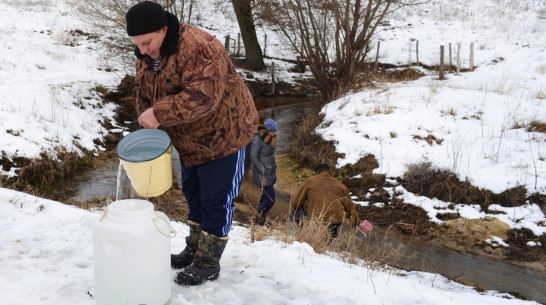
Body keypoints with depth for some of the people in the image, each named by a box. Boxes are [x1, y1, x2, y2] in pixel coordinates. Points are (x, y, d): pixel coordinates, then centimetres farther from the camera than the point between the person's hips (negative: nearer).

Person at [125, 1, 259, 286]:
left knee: (216, 200, 0)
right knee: (193, 193, 20)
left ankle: (208, 264, 13)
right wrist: (149, 131, -7)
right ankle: (194, 249, 36)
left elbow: (203, 95, -40)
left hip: (223, 134, -9)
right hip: (190, 140, 9)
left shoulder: (198, 47, -30)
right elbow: (145, 96, 7)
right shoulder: (145, 56, -2)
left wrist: (159, 114, -38)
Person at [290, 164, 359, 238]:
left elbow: (296, 201, 5)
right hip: (336, 222, 5)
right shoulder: (339, 184, 17)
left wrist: (293, 212, 27)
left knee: (294, 212, 10)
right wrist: (355, 222, 35)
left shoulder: (309, 181, 7)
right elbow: (349, 205, 20)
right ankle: (332, 233, 9)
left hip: (316, 219, -5)